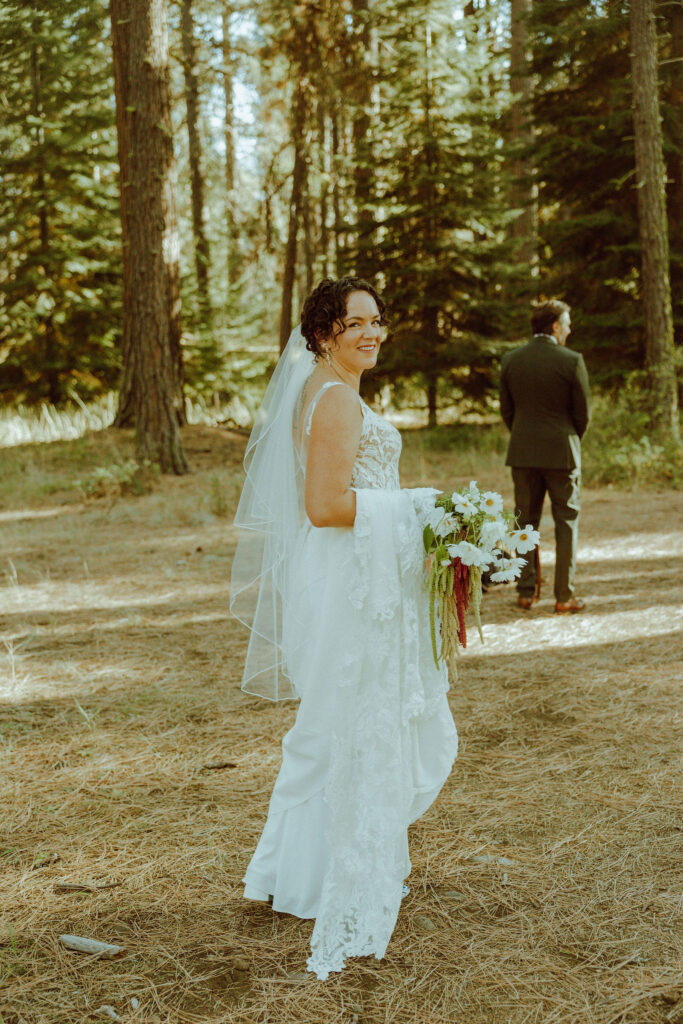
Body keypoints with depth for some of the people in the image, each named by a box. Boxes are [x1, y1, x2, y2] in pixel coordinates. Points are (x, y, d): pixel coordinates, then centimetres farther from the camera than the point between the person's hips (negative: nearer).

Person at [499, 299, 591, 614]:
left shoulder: (510, 361, 1)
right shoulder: (572, 361, -10)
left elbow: (506, 410, 7)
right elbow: (583, 413, -4)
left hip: (522, 453, 3)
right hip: (561, 452, -3)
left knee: (526, 521, 12)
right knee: (566, 523, 5)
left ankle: (526, 591, 13)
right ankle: (564, 596, 5)